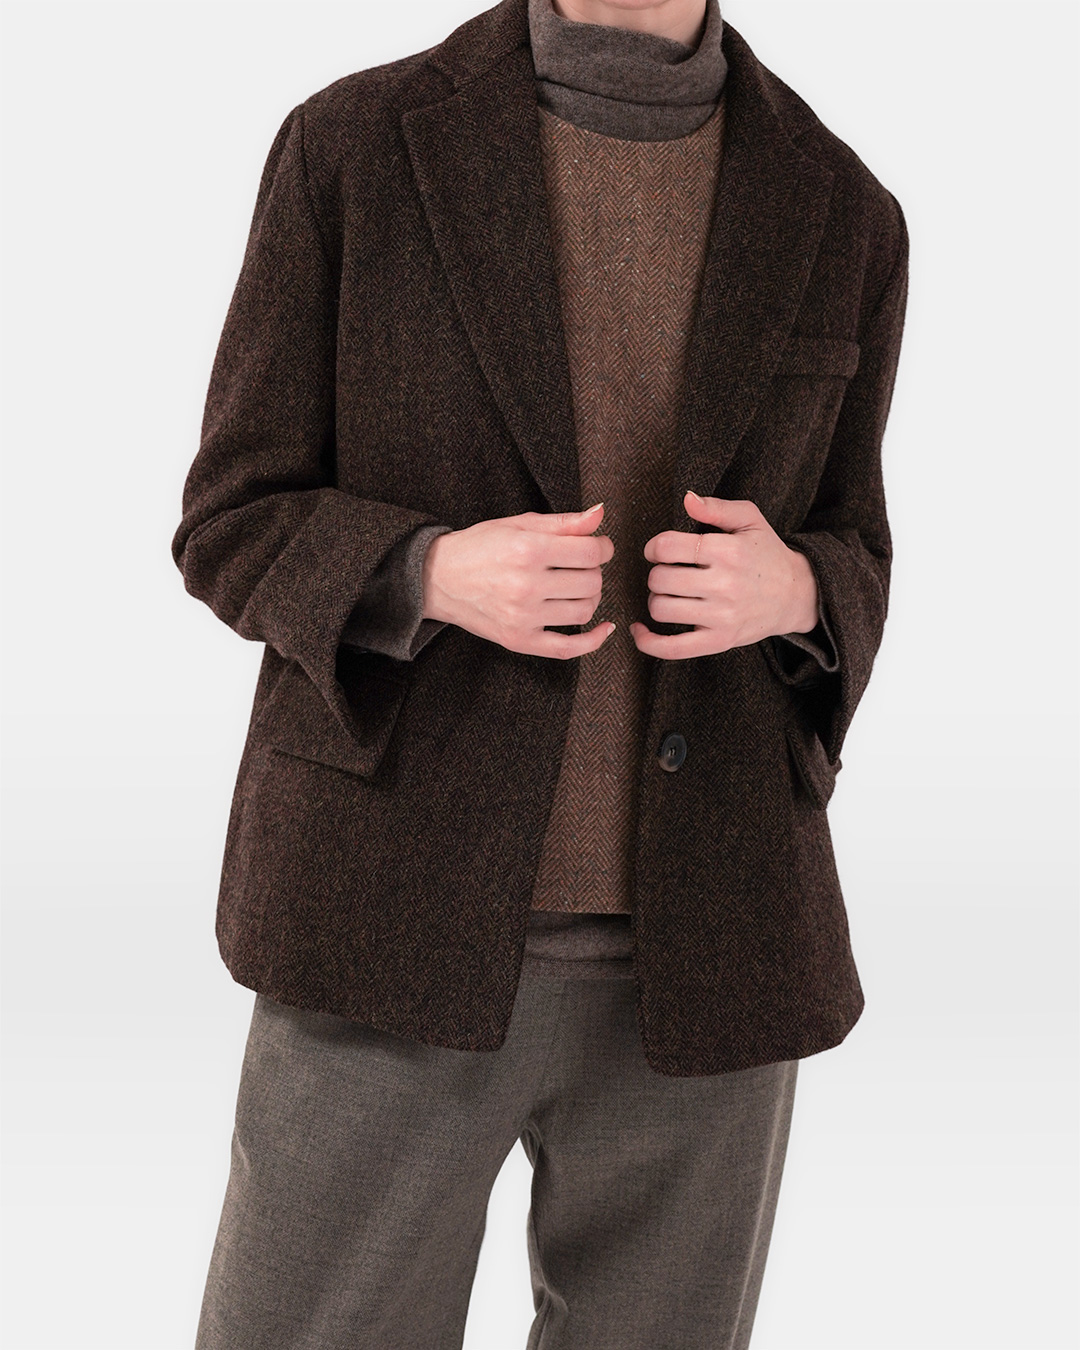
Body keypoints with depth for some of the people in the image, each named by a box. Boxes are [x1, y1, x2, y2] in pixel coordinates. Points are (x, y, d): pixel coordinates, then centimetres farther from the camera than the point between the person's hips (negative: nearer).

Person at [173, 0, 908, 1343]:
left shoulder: (838, 216, 4)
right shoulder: (354, 147, -3)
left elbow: (840, 575, 12)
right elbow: (240, 532, 0)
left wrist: (783, 592, -14)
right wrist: (439, 575, -23)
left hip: (700, 941, 3)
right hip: (408, 914, -2)